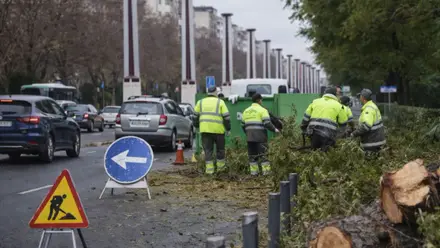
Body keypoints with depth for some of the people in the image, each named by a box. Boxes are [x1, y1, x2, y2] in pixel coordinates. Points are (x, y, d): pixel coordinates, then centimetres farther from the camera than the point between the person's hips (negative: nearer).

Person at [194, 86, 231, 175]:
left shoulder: (200, 102, 11)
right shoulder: (220, 102, 3)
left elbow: (195, 116, 13)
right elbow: (226, 116, -1)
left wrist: (196, 126, 24)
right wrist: (228, 128, 7)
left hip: (205, 129, 2)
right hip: (218, 130, -2)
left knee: (208, 149, 4)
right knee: (220, 148, 14)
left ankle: (209, 169, -1)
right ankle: (220, 167, 22)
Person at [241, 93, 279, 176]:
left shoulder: (246, 110, 15)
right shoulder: (262, 110, -4)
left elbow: (243, 125, 17)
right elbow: (267, 123, -14)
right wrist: (274, 129, 0)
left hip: (250, 137, 5)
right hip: (260, 136, -5)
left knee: (252, 154, 10)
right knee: (263, 154, -2)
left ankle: (253, 171, 8)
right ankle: (266, 171, -3)